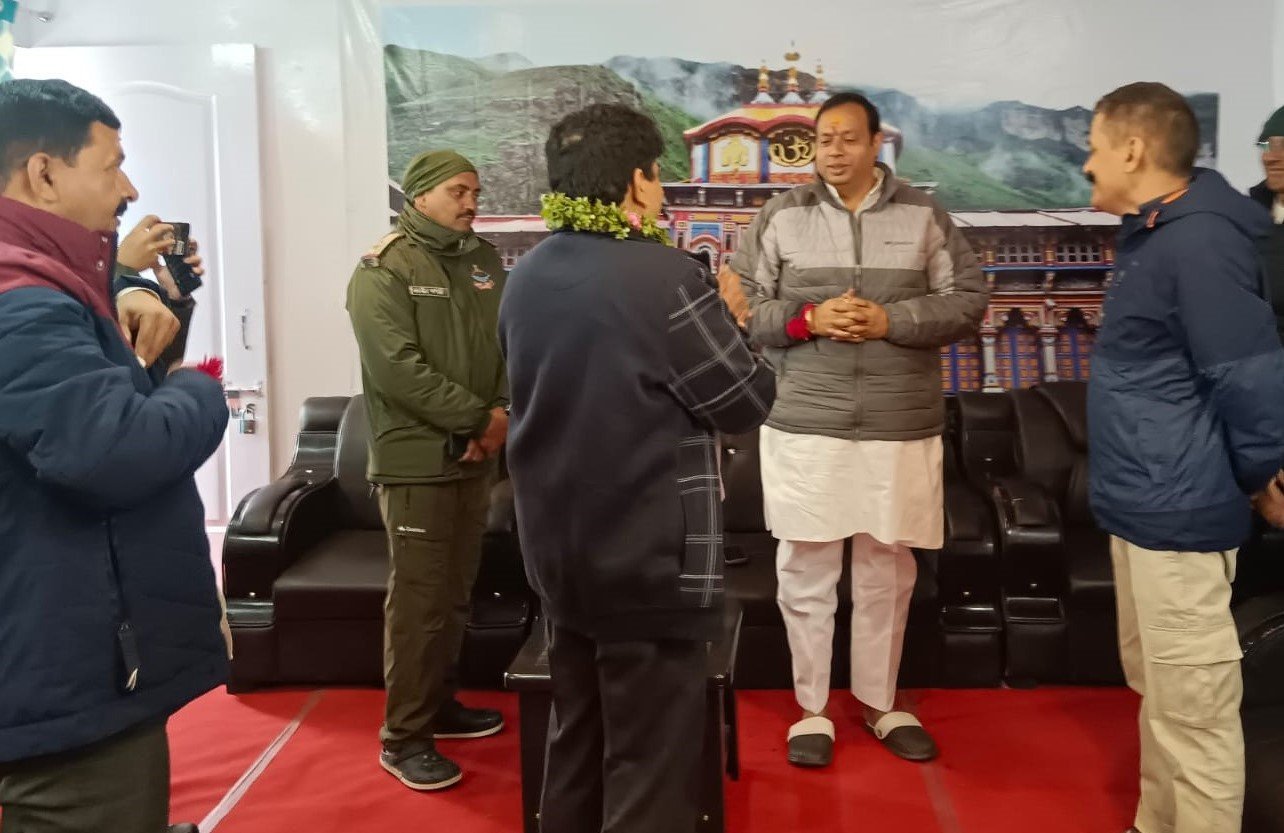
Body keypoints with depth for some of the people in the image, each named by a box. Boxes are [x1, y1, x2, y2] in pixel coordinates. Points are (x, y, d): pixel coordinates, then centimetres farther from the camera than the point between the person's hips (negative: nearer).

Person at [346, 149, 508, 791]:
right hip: (417, 460, -7)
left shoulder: (483, 261, 12)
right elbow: (398, 369, -18)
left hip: (475, 455, 7)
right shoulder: (384, 271, -9)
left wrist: (504, 413, -8)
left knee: (455, 592, 14)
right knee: (419, 599, -3)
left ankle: (438, 705, 29)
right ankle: (403, 737, 8)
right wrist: (478, 416, -16)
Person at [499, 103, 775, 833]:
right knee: (651, 760, 5)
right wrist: (726, 322, 6)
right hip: (649, 558, -7)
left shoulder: (527, 277, 4)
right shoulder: (665, 276, -19)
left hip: (558, 549, 8)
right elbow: (747, 402, -11)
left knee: (576, 739, 21)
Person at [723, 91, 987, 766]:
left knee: (887, 573, 12)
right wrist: (808, 318, -14)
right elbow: (742, 311, 3)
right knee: (805, 571, 6)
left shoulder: (924, 215, 5)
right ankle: (812, 709, 23)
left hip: (902, 428, 1)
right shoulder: (780, 216, 4)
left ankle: (880, 704, 30)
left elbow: (968, 301, 2)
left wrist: (889, 320, -13)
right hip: (804, 426, 0)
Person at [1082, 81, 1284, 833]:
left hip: (1177, 514, -10)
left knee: (1192, 710, 3)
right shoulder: (1153, 235, 11)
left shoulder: (1200, 243, -20)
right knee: (1157, 691, 22)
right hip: (1144, 505, 11)